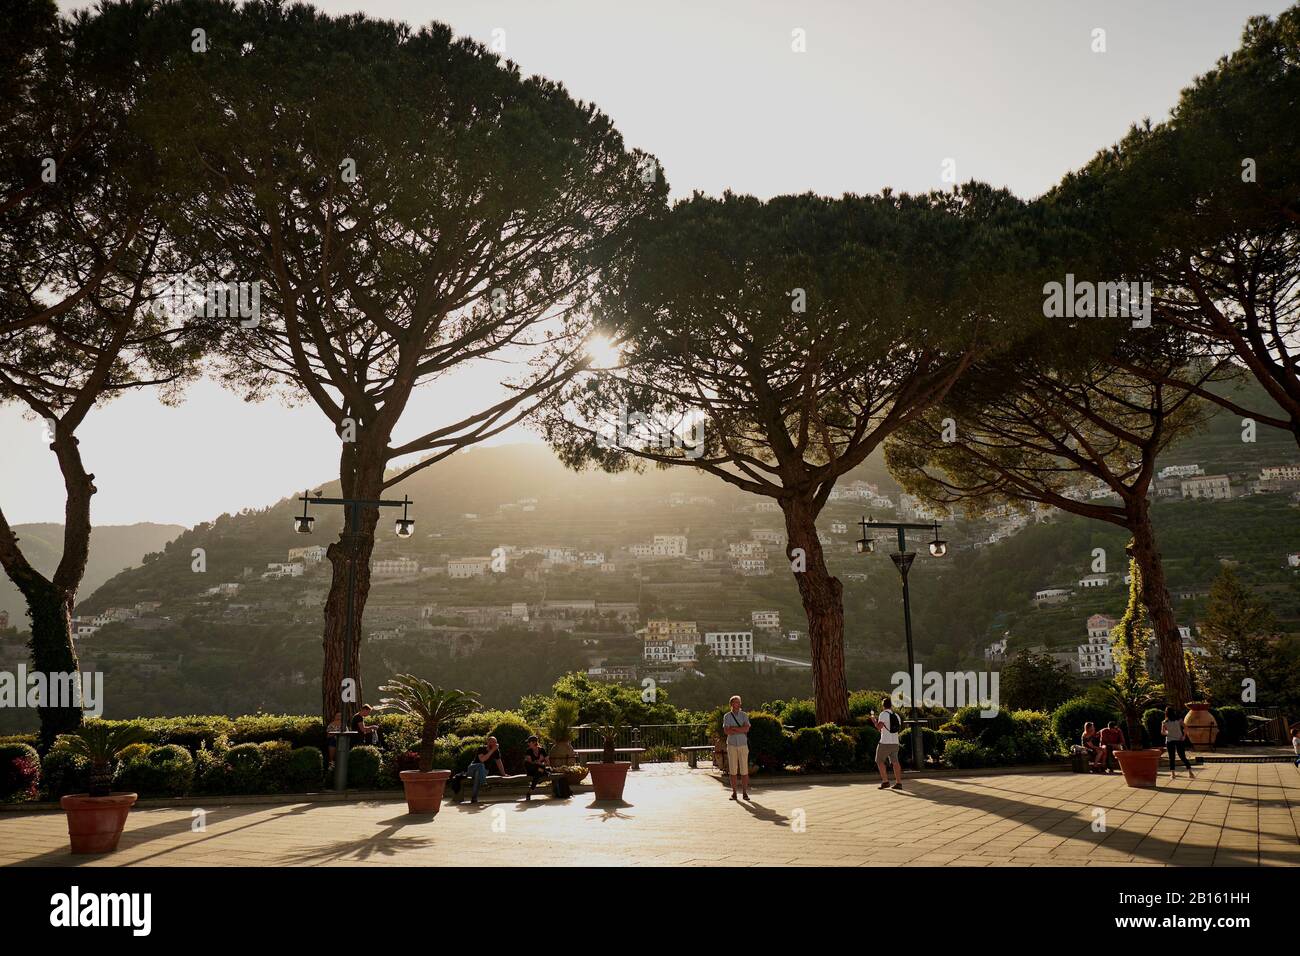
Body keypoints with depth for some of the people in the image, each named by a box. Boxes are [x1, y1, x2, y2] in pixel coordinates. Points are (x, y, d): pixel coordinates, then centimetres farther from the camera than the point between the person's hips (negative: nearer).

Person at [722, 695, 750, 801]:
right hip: (732, 745, 0)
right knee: (733, 770, 2)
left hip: (743, 745, 0)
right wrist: (741, 731, -12)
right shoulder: (727, 716, 2)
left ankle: (745, 792, 3)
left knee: (744, 770, -1)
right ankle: (734, 792, 7)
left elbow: (746, 729, -11)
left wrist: (733, 728, -13)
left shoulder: (744, 715, 3)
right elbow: (726, 731, -11)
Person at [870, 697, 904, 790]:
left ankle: (885, 781, -1)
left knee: (879, 761, 6)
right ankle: (898, 783, 3)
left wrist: (873, 719, -3)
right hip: (895, 742, 6)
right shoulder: (896, 716, 12)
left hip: (885, 743, -6)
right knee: (895, 762, 7)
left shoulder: (884, 714, -10)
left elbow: (879, 727, -20)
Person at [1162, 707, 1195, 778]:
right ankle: (1190, 772, 1)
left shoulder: (1165, 722, -3)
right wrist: (1184, 736, -4)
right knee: (1183, 757, 7)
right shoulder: (1179, 720, -2)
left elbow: (1162, 732, 3)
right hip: (1179, 740, 1)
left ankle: (1172, 773, 3)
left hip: (1170, 741, -1)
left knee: (1171, 758, 7)